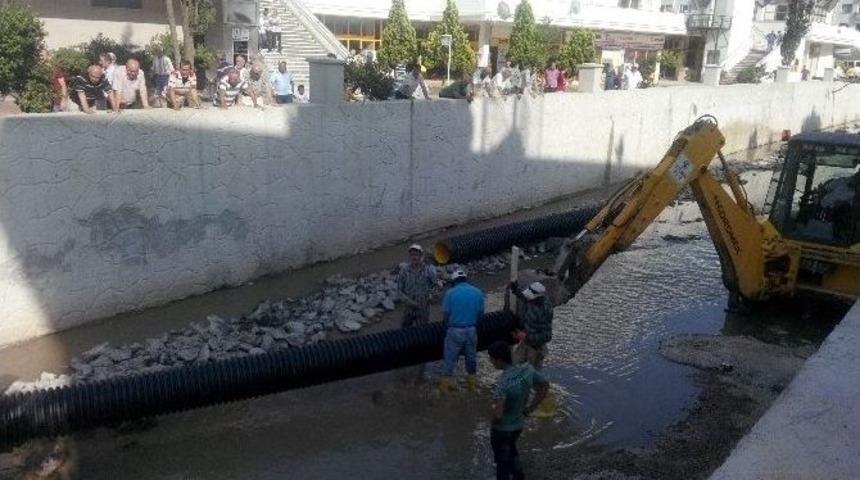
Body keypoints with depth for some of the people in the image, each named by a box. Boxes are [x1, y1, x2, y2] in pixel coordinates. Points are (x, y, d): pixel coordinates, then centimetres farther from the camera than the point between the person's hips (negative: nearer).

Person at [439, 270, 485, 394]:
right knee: (471, 357, 18)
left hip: (455, 330, -3)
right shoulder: (477, 292, 0)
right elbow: (481, 312, 3)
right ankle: (472, 383, 31)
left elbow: (445, 313, -7)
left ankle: (445, 385, 15)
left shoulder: (450, 293, -9)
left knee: (450, 358, 8)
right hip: (471, 330, 3)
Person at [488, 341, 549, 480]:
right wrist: (529, 409, 5)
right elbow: (545, 386, 1)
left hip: (502, 428, -6)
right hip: (519, 424, 6)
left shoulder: (503, 382, -35)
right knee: (511, 450, 33)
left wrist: (494, 420, -15)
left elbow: (498, 414, -39)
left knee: (502, 459, 18)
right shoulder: (527, 369, -15)